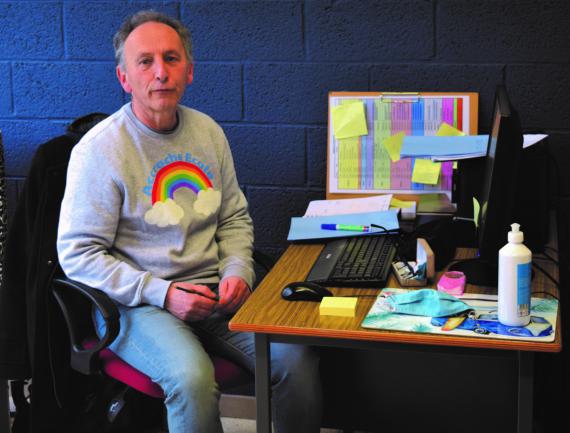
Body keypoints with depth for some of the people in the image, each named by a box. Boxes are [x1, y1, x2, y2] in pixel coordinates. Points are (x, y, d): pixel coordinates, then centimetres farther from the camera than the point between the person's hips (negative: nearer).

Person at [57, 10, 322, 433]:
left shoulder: (207, 131, 8)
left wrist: (237, 272, -2)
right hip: (139, 303, -5)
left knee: (297, 357, -17)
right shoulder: (100, 150, -10)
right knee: (192, 377, -33)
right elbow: (77, 255, -10)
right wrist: (161, 293, -18)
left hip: (215, 292, 5)